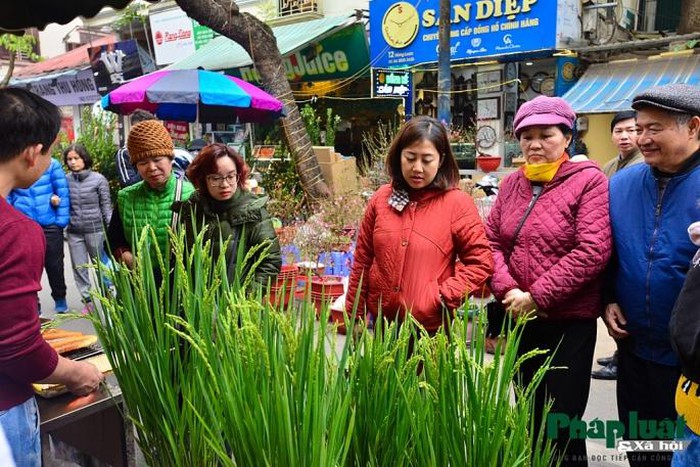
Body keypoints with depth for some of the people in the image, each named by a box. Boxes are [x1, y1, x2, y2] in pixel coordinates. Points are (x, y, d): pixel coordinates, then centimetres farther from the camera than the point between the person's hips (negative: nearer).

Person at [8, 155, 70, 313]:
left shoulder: (51, 164, -5)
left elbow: (63, 192, -4)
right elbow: (7, 197, 7)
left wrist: (61, 221, -8)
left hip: (50, 225, -2)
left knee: (54, 264, 11)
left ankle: (59, 298, 30)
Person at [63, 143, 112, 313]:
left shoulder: (98, 179, -6)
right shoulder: (66, 180, 2)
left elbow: (106, 206, -3)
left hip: (95, 230, -3)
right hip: (74, 232, 3)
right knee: (79, 268, 7)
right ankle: (87, 300, 19)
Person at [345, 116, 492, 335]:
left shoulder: (457, 203, -9)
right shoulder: (381, 198, 0)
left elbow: (480, 262, -7)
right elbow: (362, 260, 6)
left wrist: (444, 296, -17)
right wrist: (355, 315, 7)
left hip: (432, 327, -3)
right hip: (382, 322, 3)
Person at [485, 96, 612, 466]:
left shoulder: (589, 180, -9)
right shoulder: (512, 184, 7)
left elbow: (592, 251, -18)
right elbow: (492, 242, 5)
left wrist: (538, 297, -19)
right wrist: (507, 291, -11)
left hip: (569, 322, -5)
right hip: (520, 320, 5)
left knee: (561, 424, 5)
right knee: (529, 416, 21)